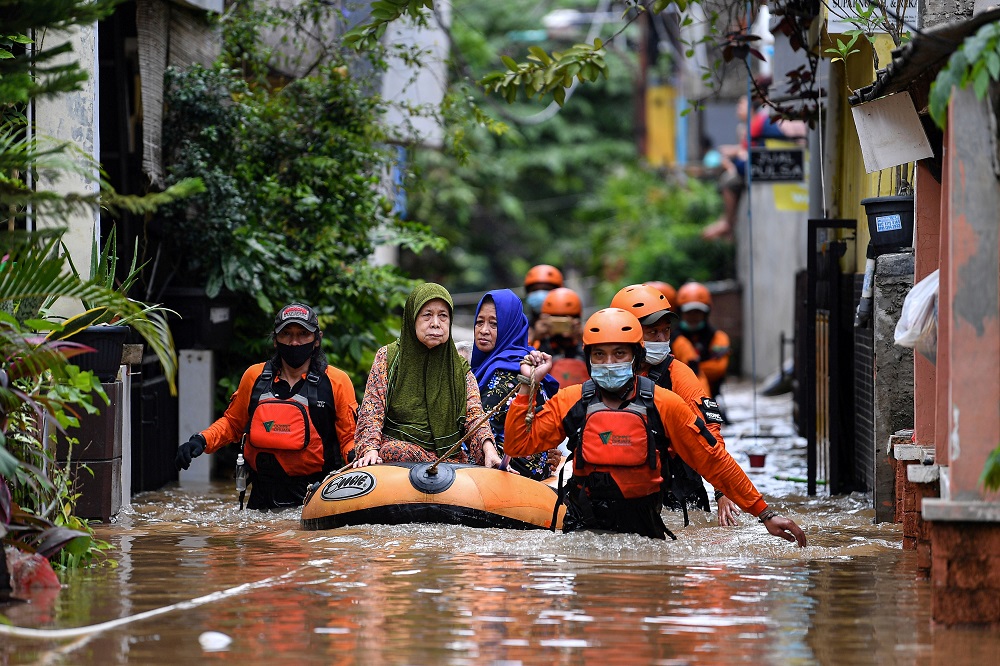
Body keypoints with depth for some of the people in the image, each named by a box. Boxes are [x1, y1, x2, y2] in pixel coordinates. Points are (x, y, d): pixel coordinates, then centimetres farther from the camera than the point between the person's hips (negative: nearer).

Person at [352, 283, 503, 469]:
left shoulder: (460, 368, 11)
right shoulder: (387, 358, 6)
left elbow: (474, 416, -1)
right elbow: (372, 411, 0)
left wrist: (489, 450, -22)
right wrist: (371, 450, -19)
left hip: (450, 455, 0)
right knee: (396, 450, -37)